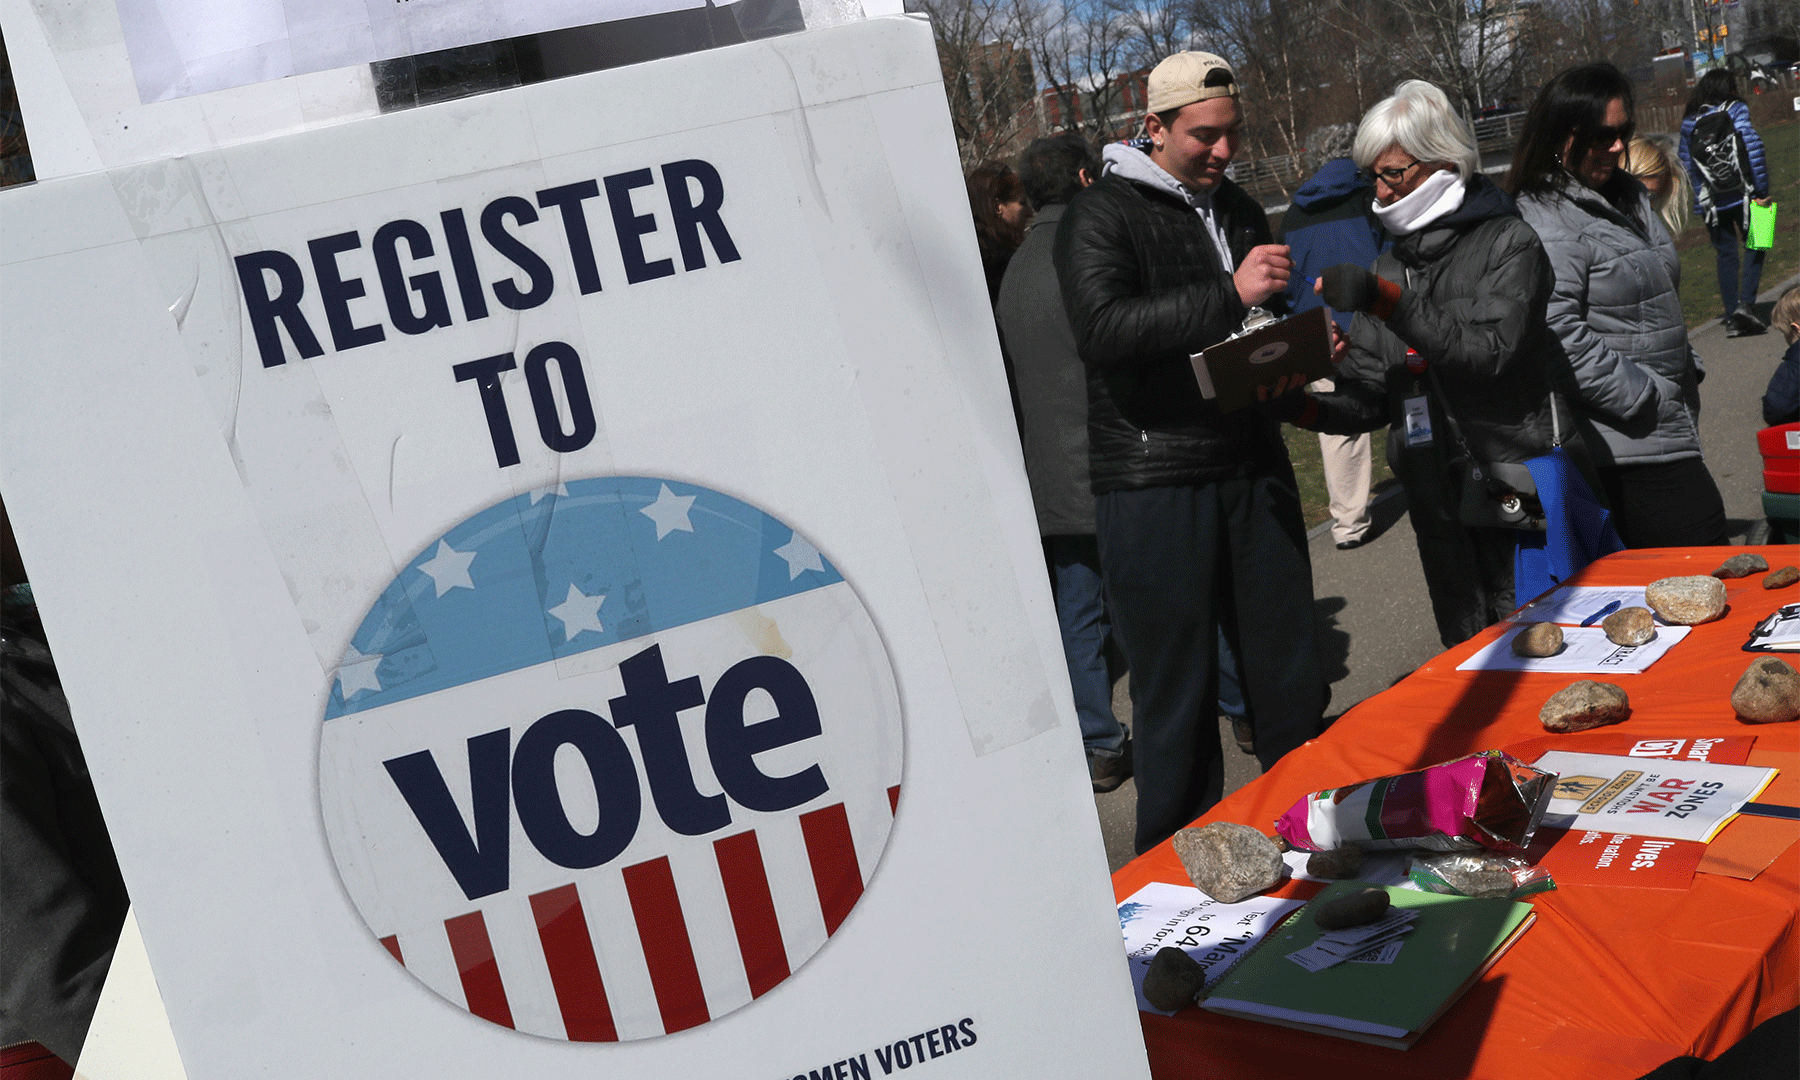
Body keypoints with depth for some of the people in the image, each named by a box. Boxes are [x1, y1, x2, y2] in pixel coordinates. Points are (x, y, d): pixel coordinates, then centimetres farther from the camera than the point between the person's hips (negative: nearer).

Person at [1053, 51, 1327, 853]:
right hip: (1155, 484, -7)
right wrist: (1229, 295, -27)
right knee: (1177, 696, 2)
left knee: (1291, 679, 13)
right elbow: (1103, 327, -24)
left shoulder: (1238, 211, 17)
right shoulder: (1102, 216, -6)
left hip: (1253, 470, 7)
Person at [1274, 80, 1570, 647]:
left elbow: (1489, 351, -22)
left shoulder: (1506, 241, -4)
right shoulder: (1393, 263, 13)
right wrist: (1304, 407, -12)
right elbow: (1369, 397, 8)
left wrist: (1386, 300, -27)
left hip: (1515, 494, -5)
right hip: (1436, 503, 5)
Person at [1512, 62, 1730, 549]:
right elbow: (1559, 337, -23)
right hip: (1625, 445, -9)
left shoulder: (1628, 195, 16)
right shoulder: (1545, 223, -15)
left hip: (1668, 427, 9)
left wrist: (1687, 373, 20)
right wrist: (1646, 397, -17)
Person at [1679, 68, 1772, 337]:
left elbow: (1687, 164, 5)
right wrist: (1761, 190, -9)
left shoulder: (1689, 121, 4)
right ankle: (1745, 303, -4)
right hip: (1742, 194, -3)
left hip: (1712, 201, 3)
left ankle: (1732, 317, 8)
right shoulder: (1736, 110, -5)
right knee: (1754, 246, 11)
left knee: (1726, 254, 10)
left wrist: (1701, 197, 13)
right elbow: (1752, 147, -13)